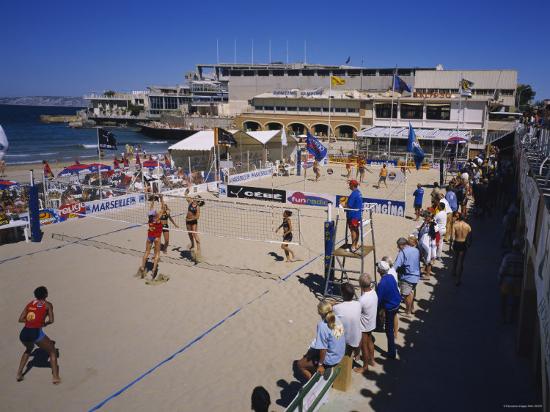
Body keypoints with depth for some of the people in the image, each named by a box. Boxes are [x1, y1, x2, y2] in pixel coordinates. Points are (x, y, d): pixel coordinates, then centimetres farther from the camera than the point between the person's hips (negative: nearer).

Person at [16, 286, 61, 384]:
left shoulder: (30, 303, 17)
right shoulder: (47, 305, 5)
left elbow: (21, 319, 14)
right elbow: (51, 320, 0)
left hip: (24, 333, 5)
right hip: (36, 333, -5)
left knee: (29, 349, 39)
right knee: (52, 351, 14)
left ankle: (19, 373, 35)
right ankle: (55, 377, 7)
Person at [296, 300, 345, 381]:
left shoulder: (322, 326, -31)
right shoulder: (336, 319, -9)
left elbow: (323, 348, -26)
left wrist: (320, 364, -13)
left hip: (330, 360, -7)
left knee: (299, 364, 11)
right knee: (310, 352, 27)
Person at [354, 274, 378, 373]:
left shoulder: (362, 300, -36)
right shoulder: (374, 292, -13)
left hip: (364, 326, -7)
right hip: (371, 323, 7)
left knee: (364, 346, 14)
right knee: (370, 341, 28)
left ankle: (365, 366, 33)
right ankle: (371, 359, 49)